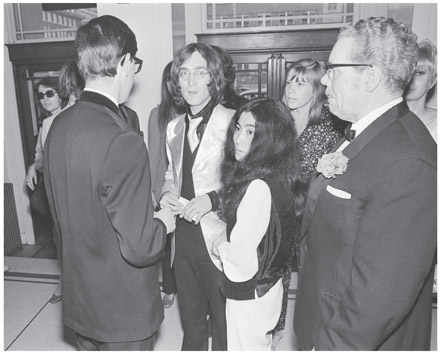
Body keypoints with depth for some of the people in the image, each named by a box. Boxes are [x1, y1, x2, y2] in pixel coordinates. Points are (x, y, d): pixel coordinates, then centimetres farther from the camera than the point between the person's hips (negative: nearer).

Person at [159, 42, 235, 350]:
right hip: (184, 233, 6)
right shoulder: (174, 127, 7)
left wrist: (213, 198, -23)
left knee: (224, 320, 13)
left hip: (219, 236, -6)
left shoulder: (231, 122, -15)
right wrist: (167, 194, 0)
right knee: (190, 316, 26)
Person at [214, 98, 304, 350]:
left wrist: (221, 246, -7)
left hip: (249, 295, -8)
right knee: (261, 345, 26)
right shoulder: (279, 178, -2)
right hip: (269, 286, 8)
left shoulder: (259, 187, -29)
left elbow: (243, 259, -26)